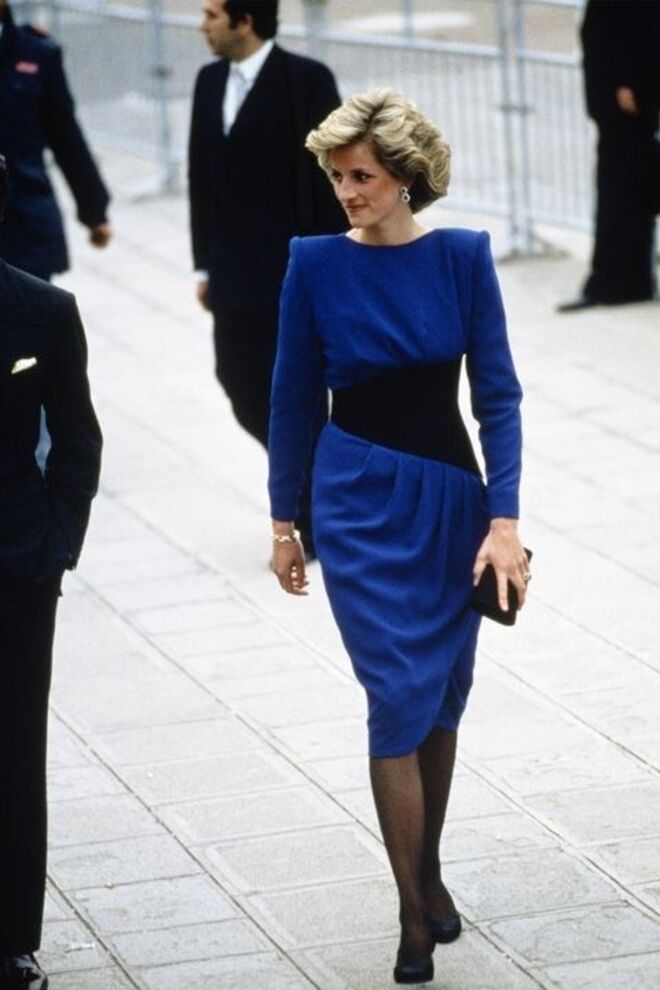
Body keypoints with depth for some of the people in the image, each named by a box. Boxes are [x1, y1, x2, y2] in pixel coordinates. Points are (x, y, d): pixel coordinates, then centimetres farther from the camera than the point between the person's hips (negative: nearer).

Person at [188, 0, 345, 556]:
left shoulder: (307, 81, -12)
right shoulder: (210, 82, 8)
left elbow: (332, 177, -12)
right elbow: (202, 177, 13)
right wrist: (206, 264, 12)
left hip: (294, 274, -7)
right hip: (236, 276, 7)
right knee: (241, 385, 7)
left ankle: (316, 526, 12)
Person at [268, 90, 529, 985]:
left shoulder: (462, 258, -5)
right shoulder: (316, 264, -6)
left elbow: (497, 394, -5)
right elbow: (295, 398, 2)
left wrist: (503, 519, -12)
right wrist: (285, 520, 5)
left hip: (451, 495, 2)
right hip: (360, 501, -2)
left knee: (444, 694, 12)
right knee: (401, 695, -9)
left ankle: (429, 868, 32)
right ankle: (416, 915, -3)